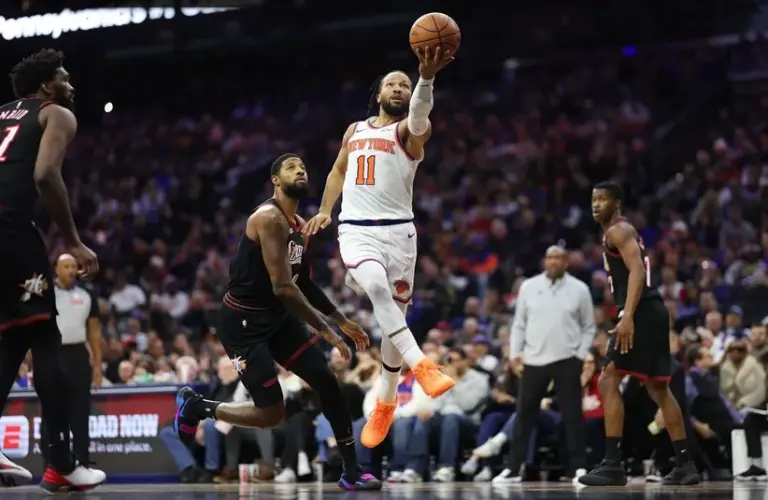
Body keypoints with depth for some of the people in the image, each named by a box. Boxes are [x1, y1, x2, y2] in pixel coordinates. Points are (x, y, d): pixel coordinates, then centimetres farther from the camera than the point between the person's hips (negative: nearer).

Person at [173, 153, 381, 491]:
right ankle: (195, 406, 14)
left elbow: (304, 284, 21)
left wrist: (342, 321, 18)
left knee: (326, 381, -1)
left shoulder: (299, 225, 9)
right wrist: (325, 331, -24)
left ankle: (351, 472, 5)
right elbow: (283, 287, -27)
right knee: (271, 413, -9)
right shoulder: (270, 218, -21)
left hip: (277, 316, 9)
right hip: (243, 322, -9)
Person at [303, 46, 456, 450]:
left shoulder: (408, 130, 3)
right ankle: (420, 365, -36)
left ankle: (386, 403, 20)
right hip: (356, 230, 2)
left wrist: (427, 77, -42)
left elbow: (419, 117, -22)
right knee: (377, 287, -30)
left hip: (397, 231, -1)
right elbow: (338, 171, 31)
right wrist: (324, 211, 15)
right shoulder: (355, 130, 18)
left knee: (395, 313, 4)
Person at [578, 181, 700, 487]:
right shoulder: (620, 232, 24)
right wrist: (628, 316, 28)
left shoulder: (618, 231, -7)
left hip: (641, 312, -11)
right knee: (658, 388, 15)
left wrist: (627, 316, -31)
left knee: (608, 381, -12)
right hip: (650, 311, 11)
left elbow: (637, 271, -21)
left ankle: (613, 465, -16)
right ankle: (684, 463, 19)